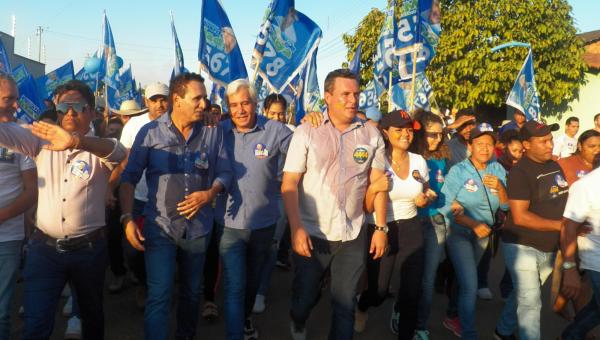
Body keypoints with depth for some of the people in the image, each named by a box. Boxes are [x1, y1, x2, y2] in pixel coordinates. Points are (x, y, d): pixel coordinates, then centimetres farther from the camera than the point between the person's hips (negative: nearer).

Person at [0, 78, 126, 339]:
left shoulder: (99, 149, -5)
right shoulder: (42, 142, 4)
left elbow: (117, 152, -29)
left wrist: (76, 141, -48)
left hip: (89, 249, -1)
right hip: (44, 248, 1)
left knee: (92, 313, 20)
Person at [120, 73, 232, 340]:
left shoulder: (213, 132, -2)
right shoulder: (150, 132, -8)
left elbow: (224, 173, 2)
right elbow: (129, 177, -5)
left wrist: (210, 193, -17)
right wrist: (127, 218, -13)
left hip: (198, 228, 3)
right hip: (159, 227, -3)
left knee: (192, 292, 20)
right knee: (158, 298, -6)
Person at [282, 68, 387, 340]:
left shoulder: (371, 134, 2)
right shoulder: (306, 132, -6)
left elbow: (377, 184, 5)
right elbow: (289, 184, -8)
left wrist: (381, 228, 1)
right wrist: (296, 229, -17)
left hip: (354, 235, 2)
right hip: (312, 233, -1)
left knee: (345, 302, 13)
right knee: (304, 296, 14)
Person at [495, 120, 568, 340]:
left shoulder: (555, 166, 6)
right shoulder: (520, 172, -18)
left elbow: (562, 200, 20)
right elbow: (520, 217, -24)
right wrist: (561, 225, -21)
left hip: (549, 248, 7)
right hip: (522, 246, -7)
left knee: (524, 295, 20)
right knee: (531, 302, -3)